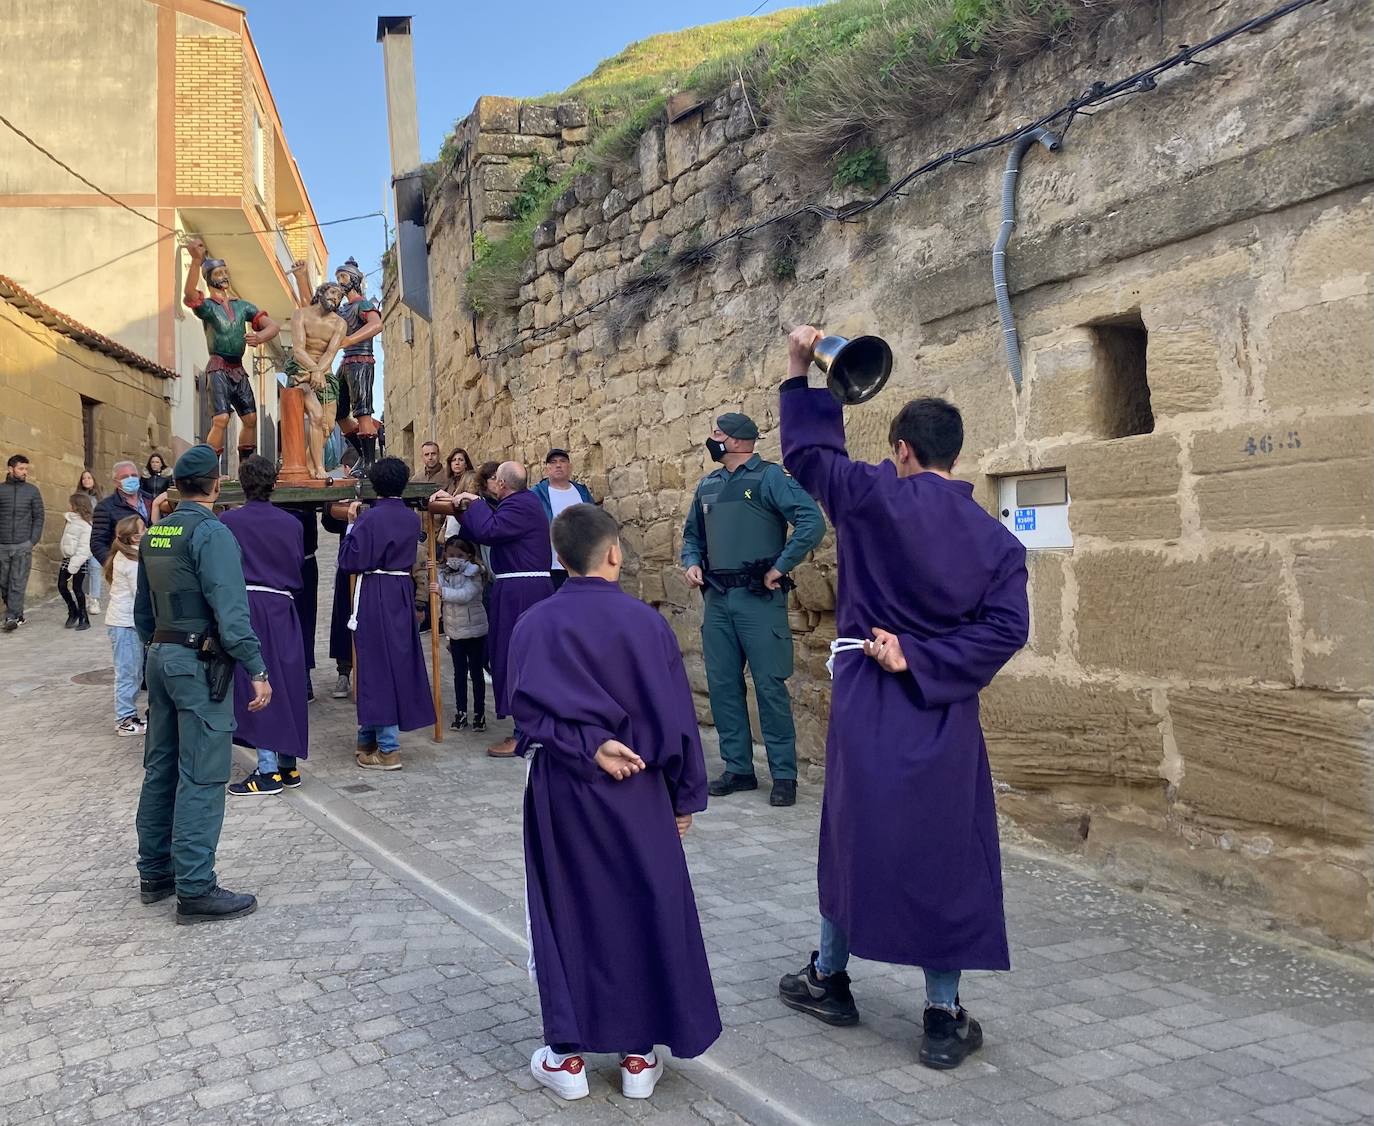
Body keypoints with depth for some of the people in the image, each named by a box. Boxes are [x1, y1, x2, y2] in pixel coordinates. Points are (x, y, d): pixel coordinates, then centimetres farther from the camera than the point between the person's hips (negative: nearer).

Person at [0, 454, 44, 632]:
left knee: (18, 584, -5)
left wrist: (34, 541, -3)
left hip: (23, 545, -2)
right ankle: (17, 614, 18)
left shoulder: (32, 490, 5)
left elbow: (38, 517, 5)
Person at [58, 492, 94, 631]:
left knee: (77, 589, -2)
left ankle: (84, 619, 9)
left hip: (79, 561, -8)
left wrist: (73, 566, -21)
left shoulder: (85, 525, -16)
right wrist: (69, 564, 9)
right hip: (67, 558, 8)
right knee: (61, 586, 8)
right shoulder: (71, 520, 9)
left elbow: (83, 548, -19)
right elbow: (67, 542, 13)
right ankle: (73, 612, 25)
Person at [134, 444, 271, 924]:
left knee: (160, 768, 15)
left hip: (161, 656, 9)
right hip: (199, 664, -9)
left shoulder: (153, 533, 11)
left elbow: (142, 609, 18)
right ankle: (195, 889, -3)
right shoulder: (210, 532, -14)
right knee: (201, 776, -6)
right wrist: (257, 670, -20)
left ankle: (155, 873, 26)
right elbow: (230, 609, -21)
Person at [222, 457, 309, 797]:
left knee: (255, 688, -1)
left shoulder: (227, 522, -7)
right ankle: (288, 763, 18)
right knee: (285, 685, 11)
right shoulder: (292, 524, 3)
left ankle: (268, 770, 0)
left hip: (244, 608, -4)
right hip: (283, 611, 4)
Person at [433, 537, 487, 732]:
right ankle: (461, 712, 18)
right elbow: (436, 595, -1)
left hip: (475, 630, -5)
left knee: (476, 673, 3)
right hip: (454, 632, 5)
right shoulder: (443, 574, 5)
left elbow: (466, 594, -25)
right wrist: (431, 574, -14)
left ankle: (479, 713, 11)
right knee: (459, 672, 11)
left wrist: (442, 591, -30)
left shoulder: (474, 574, -11)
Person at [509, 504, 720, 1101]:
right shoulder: (645, 622, -8)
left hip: (560, 791, 1)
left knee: (566, 916, 12)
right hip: (636, 793, 0)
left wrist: (585, 746, -15)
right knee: (645, 913, 12)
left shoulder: (534, 624, -5)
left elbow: (528, 710, -15)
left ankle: (568, 1054, 19)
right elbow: (676, 718, -4)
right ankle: (639, 1054, 20)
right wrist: (685, 796, 4)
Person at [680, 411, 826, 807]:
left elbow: (812, 522, -17)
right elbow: (692, 534, 26)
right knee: (722, 685, 9)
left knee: (770, 685, -4)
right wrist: (692, 562, 5)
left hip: (758, 598, -7)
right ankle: (738, 768, 20)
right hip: (717, 599, 7)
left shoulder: (769, 477, -7)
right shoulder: (707, 485, 14)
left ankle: (784, 775, 5)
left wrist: (780, 568, -15)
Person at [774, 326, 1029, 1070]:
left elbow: (808, 452, 4)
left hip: (869, 701, -1)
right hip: (945, 717, 1)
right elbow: (1005, 628, -9)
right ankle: (943, 1019, 15)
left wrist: (799, 370, 13)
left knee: (854, 836, 16)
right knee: (945, 856, 8)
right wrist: (921, 660, -10)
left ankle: (829, 979, 33)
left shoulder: (875, 498, -8)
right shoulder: (996, 539, 0)